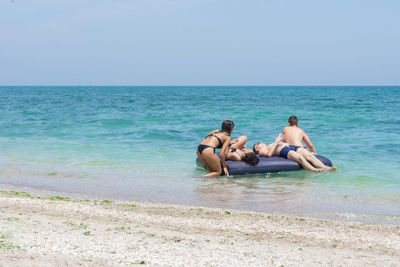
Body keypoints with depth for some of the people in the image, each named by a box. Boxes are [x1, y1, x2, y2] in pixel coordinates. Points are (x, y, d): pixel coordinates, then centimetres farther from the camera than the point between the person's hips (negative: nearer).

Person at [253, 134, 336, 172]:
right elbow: (269, 154, -7)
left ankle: (325, 168, -42)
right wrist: (276, 141, -2)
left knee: (309, 155, -22)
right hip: (284, 151, -7)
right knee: (300, 158, -36)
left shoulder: (271, 145, 41)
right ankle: (316, 171, -57)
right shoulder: (261, 151, 15)